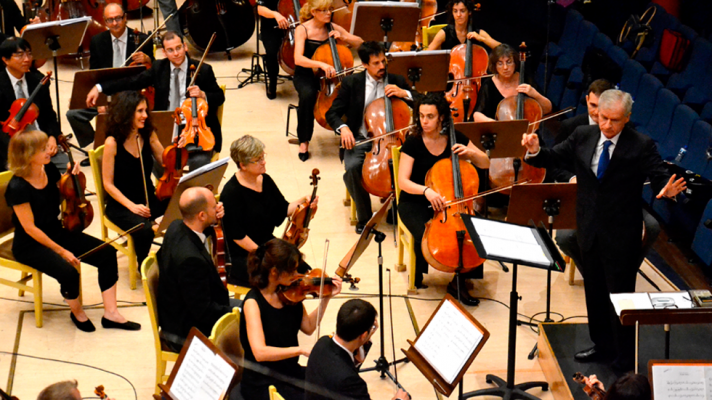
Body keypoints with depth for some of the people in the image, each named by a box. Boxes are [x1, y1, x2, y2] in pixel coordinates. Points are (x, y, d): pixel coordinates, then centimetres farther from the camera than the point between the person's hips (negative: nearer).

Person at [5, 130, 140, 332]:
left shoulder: (49, 170, -3)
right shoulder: (18, 187, -24)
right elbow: (30, 228, -20)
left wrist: (73, 176, -4)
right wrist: (61, 250, -19)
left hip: (56, 231, 8)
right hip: (30, 245, -8)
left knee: (107, 253, -8)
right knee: (68, 272, -32)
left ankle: (110, 313, -3)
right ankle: (77, 312, 1)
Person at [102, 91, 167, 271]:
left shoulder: (148, 135, 1)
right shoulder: (113, 142, -13)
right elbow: (108, 184, -11)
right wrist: (132, 206, -21)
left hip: (149, 198, 5)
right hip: (121, 205, -5)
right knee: (144, 229, -35)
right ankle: (143, 265, -4)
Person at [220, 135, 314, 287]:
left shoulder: (266, 180, 5)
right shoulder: (231, 192, -17)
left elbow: (284, 210, 10)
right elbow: (237, 235, -18)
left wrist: (302, 201, -8)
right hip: (241, 256, -7)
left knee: (305, 271, -10)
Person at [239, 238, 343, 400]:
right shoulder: (253, 302, -18)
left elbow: (308, 327, 14)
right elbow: (260, 352, -29)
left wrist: (326, 298, 5)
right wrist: (300, 350, -33)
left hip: (291, 373, 7)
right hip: (262, 383, -7)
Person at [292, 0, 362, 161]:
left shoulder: (333, 28, 3)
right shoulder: (303, 30, -10)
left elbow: (359, 43, 7)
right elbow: (298, 59, -25)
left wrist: (342, 37, -11)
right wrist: (321, 64, -40)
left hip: (327, 75, 4)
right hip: (306, 75, -3)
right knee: (308, 94, -38)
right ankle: (304, 142, -23)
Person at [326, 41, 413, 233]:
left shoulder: (397, 81, 7)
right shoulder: (352, 82, 4)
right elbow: (332, 113, 4)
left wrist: (404, 94, -14)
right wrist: (343, 128, -17)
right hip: (359, 139, 0)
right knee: (352, 167, -32)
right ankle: (364, 216, -10)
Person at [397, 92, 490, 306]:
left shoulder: (456, 139, 0)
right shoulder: (413, 143, -10)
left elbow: (485, 164, 8)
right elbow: (403, 181, -17)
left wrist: (469, 152, -13)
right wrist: (426, 190, -34)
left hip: (446, 202, 3)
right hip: (414, 203, -3)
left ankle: (459, 282, -2)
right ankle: (418, 274, 1)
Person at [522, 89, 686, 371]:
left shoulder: (641, 146, -12)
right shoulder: (582, 137, 1)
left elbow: (659, 177, -18)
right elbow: (554, 158, 7)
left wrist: (668, 189, -41)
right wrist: (535, 152, -14)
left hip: (622, 235, -5)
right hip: (589, 230, 5)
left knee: (620, 295, 1)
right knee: (594, 291, 19)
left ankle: (625, 358, 15)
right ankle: (602, 345, 38)